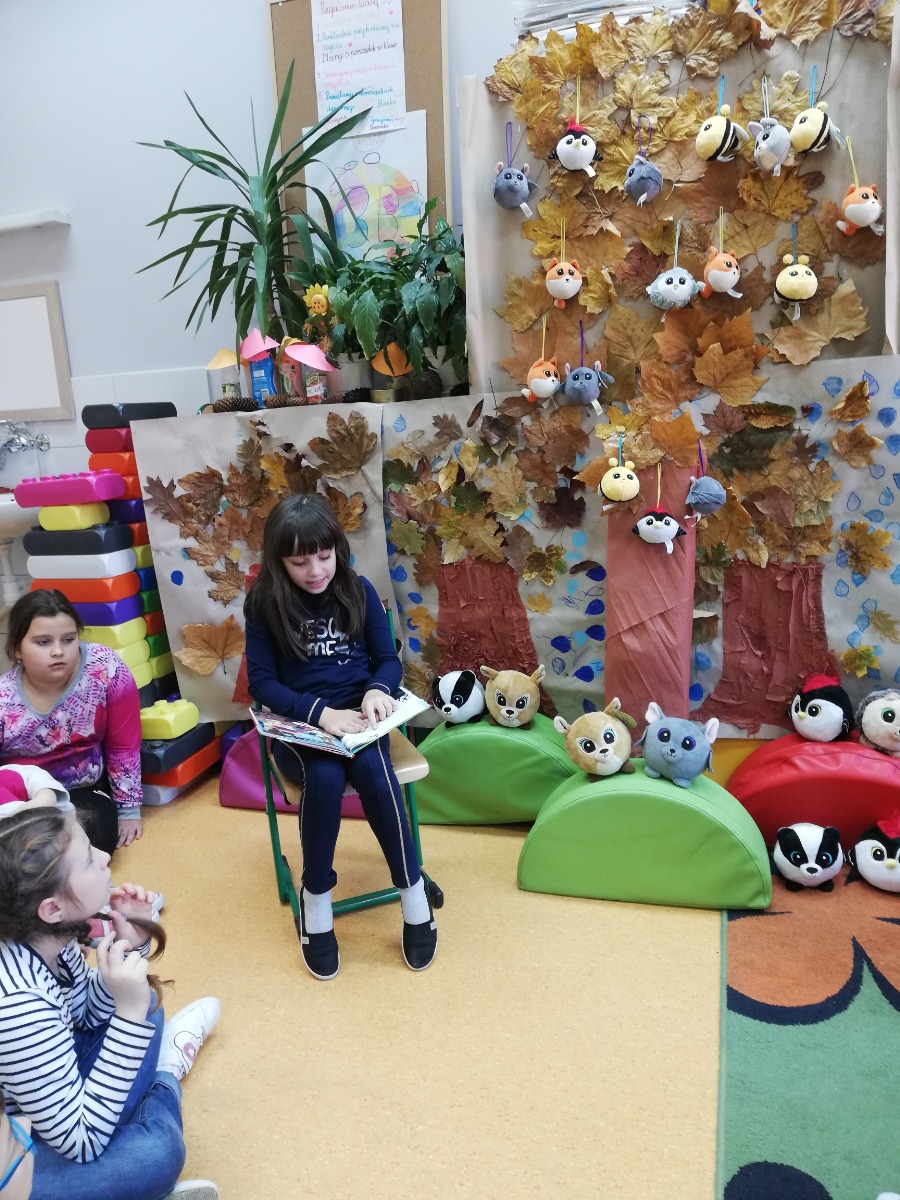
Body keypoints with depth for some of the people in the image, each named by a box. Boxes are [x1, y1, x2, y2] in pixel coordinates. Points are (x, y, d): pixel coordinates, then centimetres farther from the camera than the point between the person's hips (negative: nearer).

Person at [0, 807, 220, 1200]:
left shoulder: (43, 937, -15)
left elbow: (89, 1014, 5)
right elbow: (81, 1140, -29)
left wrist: (130, 942, -13)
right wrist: (131, 1013, -36)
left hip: (46, 1097, 8)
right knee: (156, 1151, -23)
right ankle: (165, 1080, 6)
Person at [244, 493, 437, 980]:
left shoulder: (358, 590, 0)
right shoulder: (264, 602, -4)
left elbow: (388, 659, 4)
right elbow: (261, 682, -7)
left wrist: (377, 691, -20)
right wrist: (320, 713, -22)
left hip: (358, 716, 1)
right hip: (299, 724, -1)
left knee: (372, 769, -31)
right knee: (325, 777, -32)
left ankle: (413, 891, -14)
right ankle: (315, 897, -9)